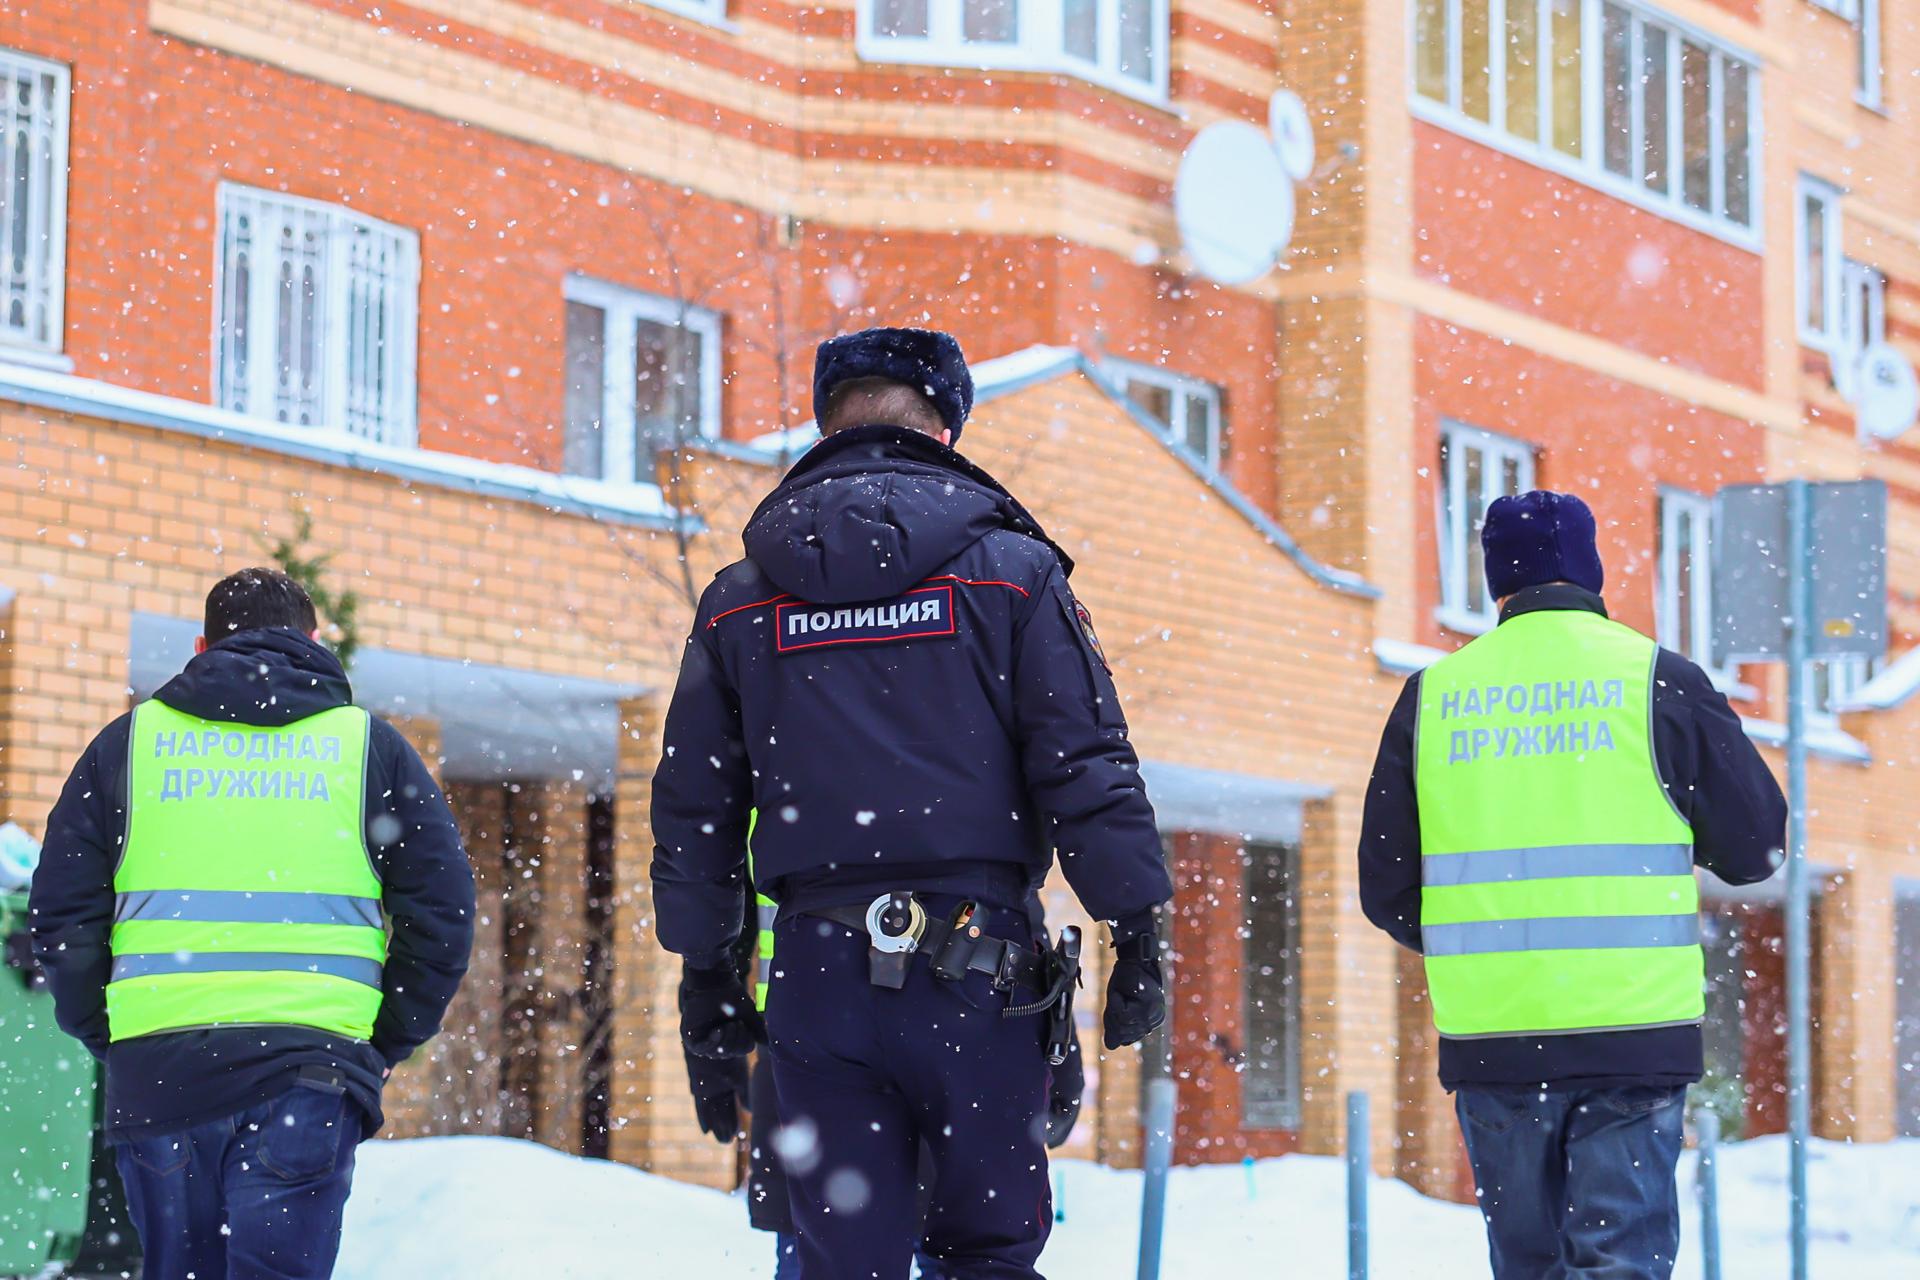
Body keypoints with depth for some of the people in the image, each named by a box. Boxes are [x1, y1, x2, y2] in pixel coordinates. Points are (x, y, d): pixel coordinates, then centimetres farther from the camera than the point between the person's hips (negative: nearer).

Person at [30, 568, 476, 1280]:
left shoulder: (130, 741, 14)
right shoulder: (366, 743, 11)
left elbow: (62, 914, 9)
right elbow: (441, 910, 6)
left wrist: (108, 1039, 16)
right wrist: (384, 1046, 13)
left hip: (154, 1076, 2)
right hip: (310, 1069, -2)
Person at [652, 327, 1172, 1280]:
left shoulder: (739, 600, 10)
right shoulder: (1009, 568, 1)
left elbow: (692, 807, 12)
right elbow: (1088, 770, -4)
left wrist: (703, 973, 20)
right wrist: (1139, 936, 1)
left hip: (818, 974, 2)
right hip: (975, 969, -2)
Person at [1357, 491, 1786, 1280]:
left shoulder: (1433, 694, 6)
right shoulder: (1656, 679, -1)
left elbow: (1387, 889, 8)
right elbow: (1755, 847, 4)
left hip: (1486, 1032, 3)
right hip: (1632, 1032, -2)